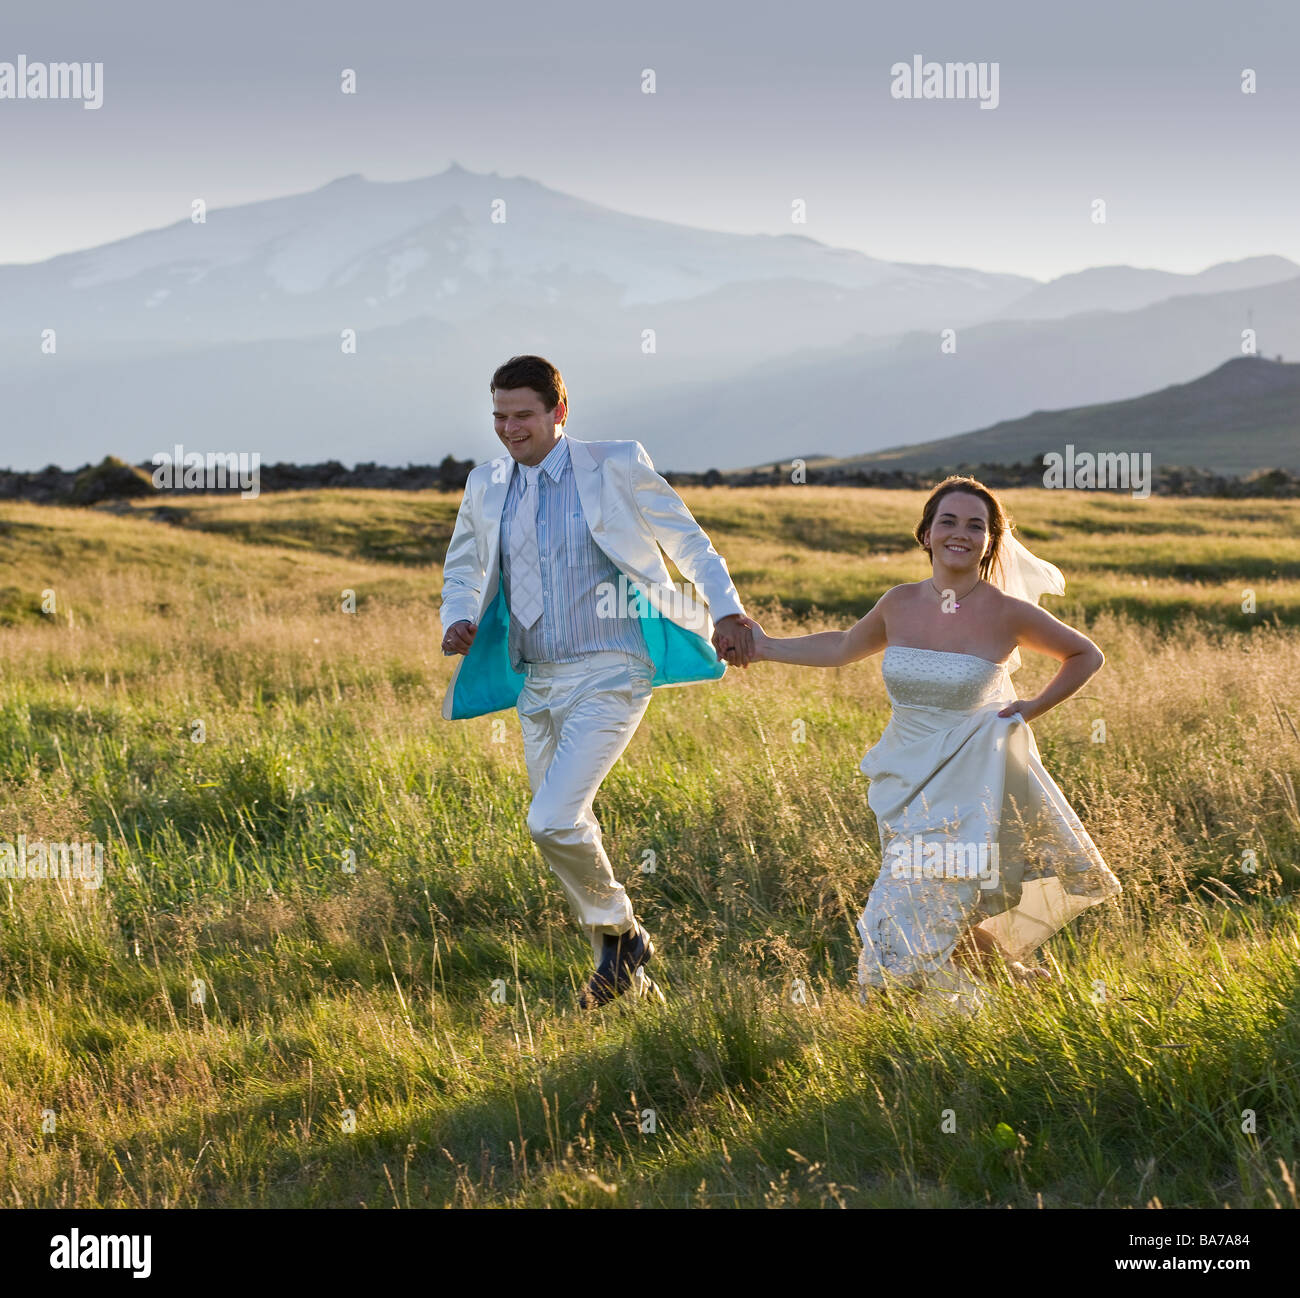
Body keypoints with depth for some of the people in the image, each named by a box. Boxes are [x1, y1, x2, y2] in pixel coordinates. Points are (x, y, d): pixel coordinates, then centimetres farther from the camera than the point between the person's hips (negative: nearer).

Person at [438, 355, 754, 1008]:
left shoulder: (615, 467, -6)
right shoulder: (486, 486, 8)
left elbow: (686, 538, 3)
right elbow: (463, 568, 22)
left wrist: (727, 611, -5)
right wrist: (458, 620, 2)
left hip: (608, 677, -6)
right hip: (536, 682, 6)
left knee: (553, 820, -19)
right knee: (568, 831, 13)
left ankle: (619, 933, 5)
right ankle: (624, 971, 28)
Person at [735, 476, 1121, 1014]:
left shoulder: (1007, 613, -11)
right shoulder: (901, 603, -1)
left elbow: (1086, 655, 4)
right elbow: (843, 648, 19)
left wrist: (1031, 709, -4)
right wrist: (766, 647, 19)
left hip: (968, 783, -5)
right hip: (909, 780, 5)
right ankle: (1011, 970, 30)